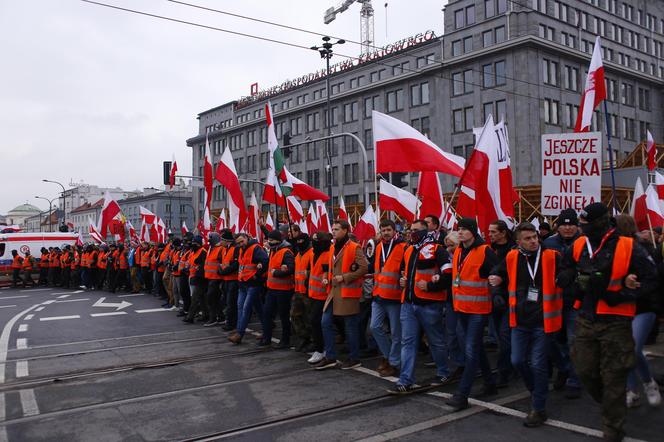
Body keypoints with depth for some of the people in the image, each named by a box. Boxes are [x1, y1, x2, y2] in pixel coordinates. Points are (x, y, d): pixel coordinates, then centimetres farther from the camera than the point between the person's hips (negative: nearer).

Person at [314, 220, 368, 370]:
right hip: (334, 291, 8)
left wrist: (344, 277, -18)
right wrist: (328, 278, 7)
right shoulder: (334, 248, 13)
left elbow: (364, 268, -17)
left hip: (348, 291, -8)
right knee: (326, 323, 5)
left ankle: (354, 358, 16)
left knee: (350, 326, 2)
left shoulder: (354, 248, -11)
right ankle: (330, 357, 14)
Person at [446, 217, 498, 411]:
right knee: (476, 346, 18)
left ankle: (462, 395, -5)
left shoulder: (484, 251, -13)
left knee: (471, 350, -7)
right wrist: (455, 298, 18)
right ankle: (490, 383, 34)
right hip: (462, 307, 8)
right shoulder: (457, 251, 9)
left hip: (478, 309, -8)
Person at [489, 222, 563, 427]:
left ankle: (538, 408, 16)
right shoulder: (511, 258, 1)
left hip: (542, 321, -4)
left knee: (538, 364, 0)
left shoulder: (552, 257, -9)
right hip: (520, 321, 4)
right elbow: (497, 275, 18)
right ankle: (537, 390, 37)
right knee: (518, 360, 9)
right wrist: (496, 280, 0)